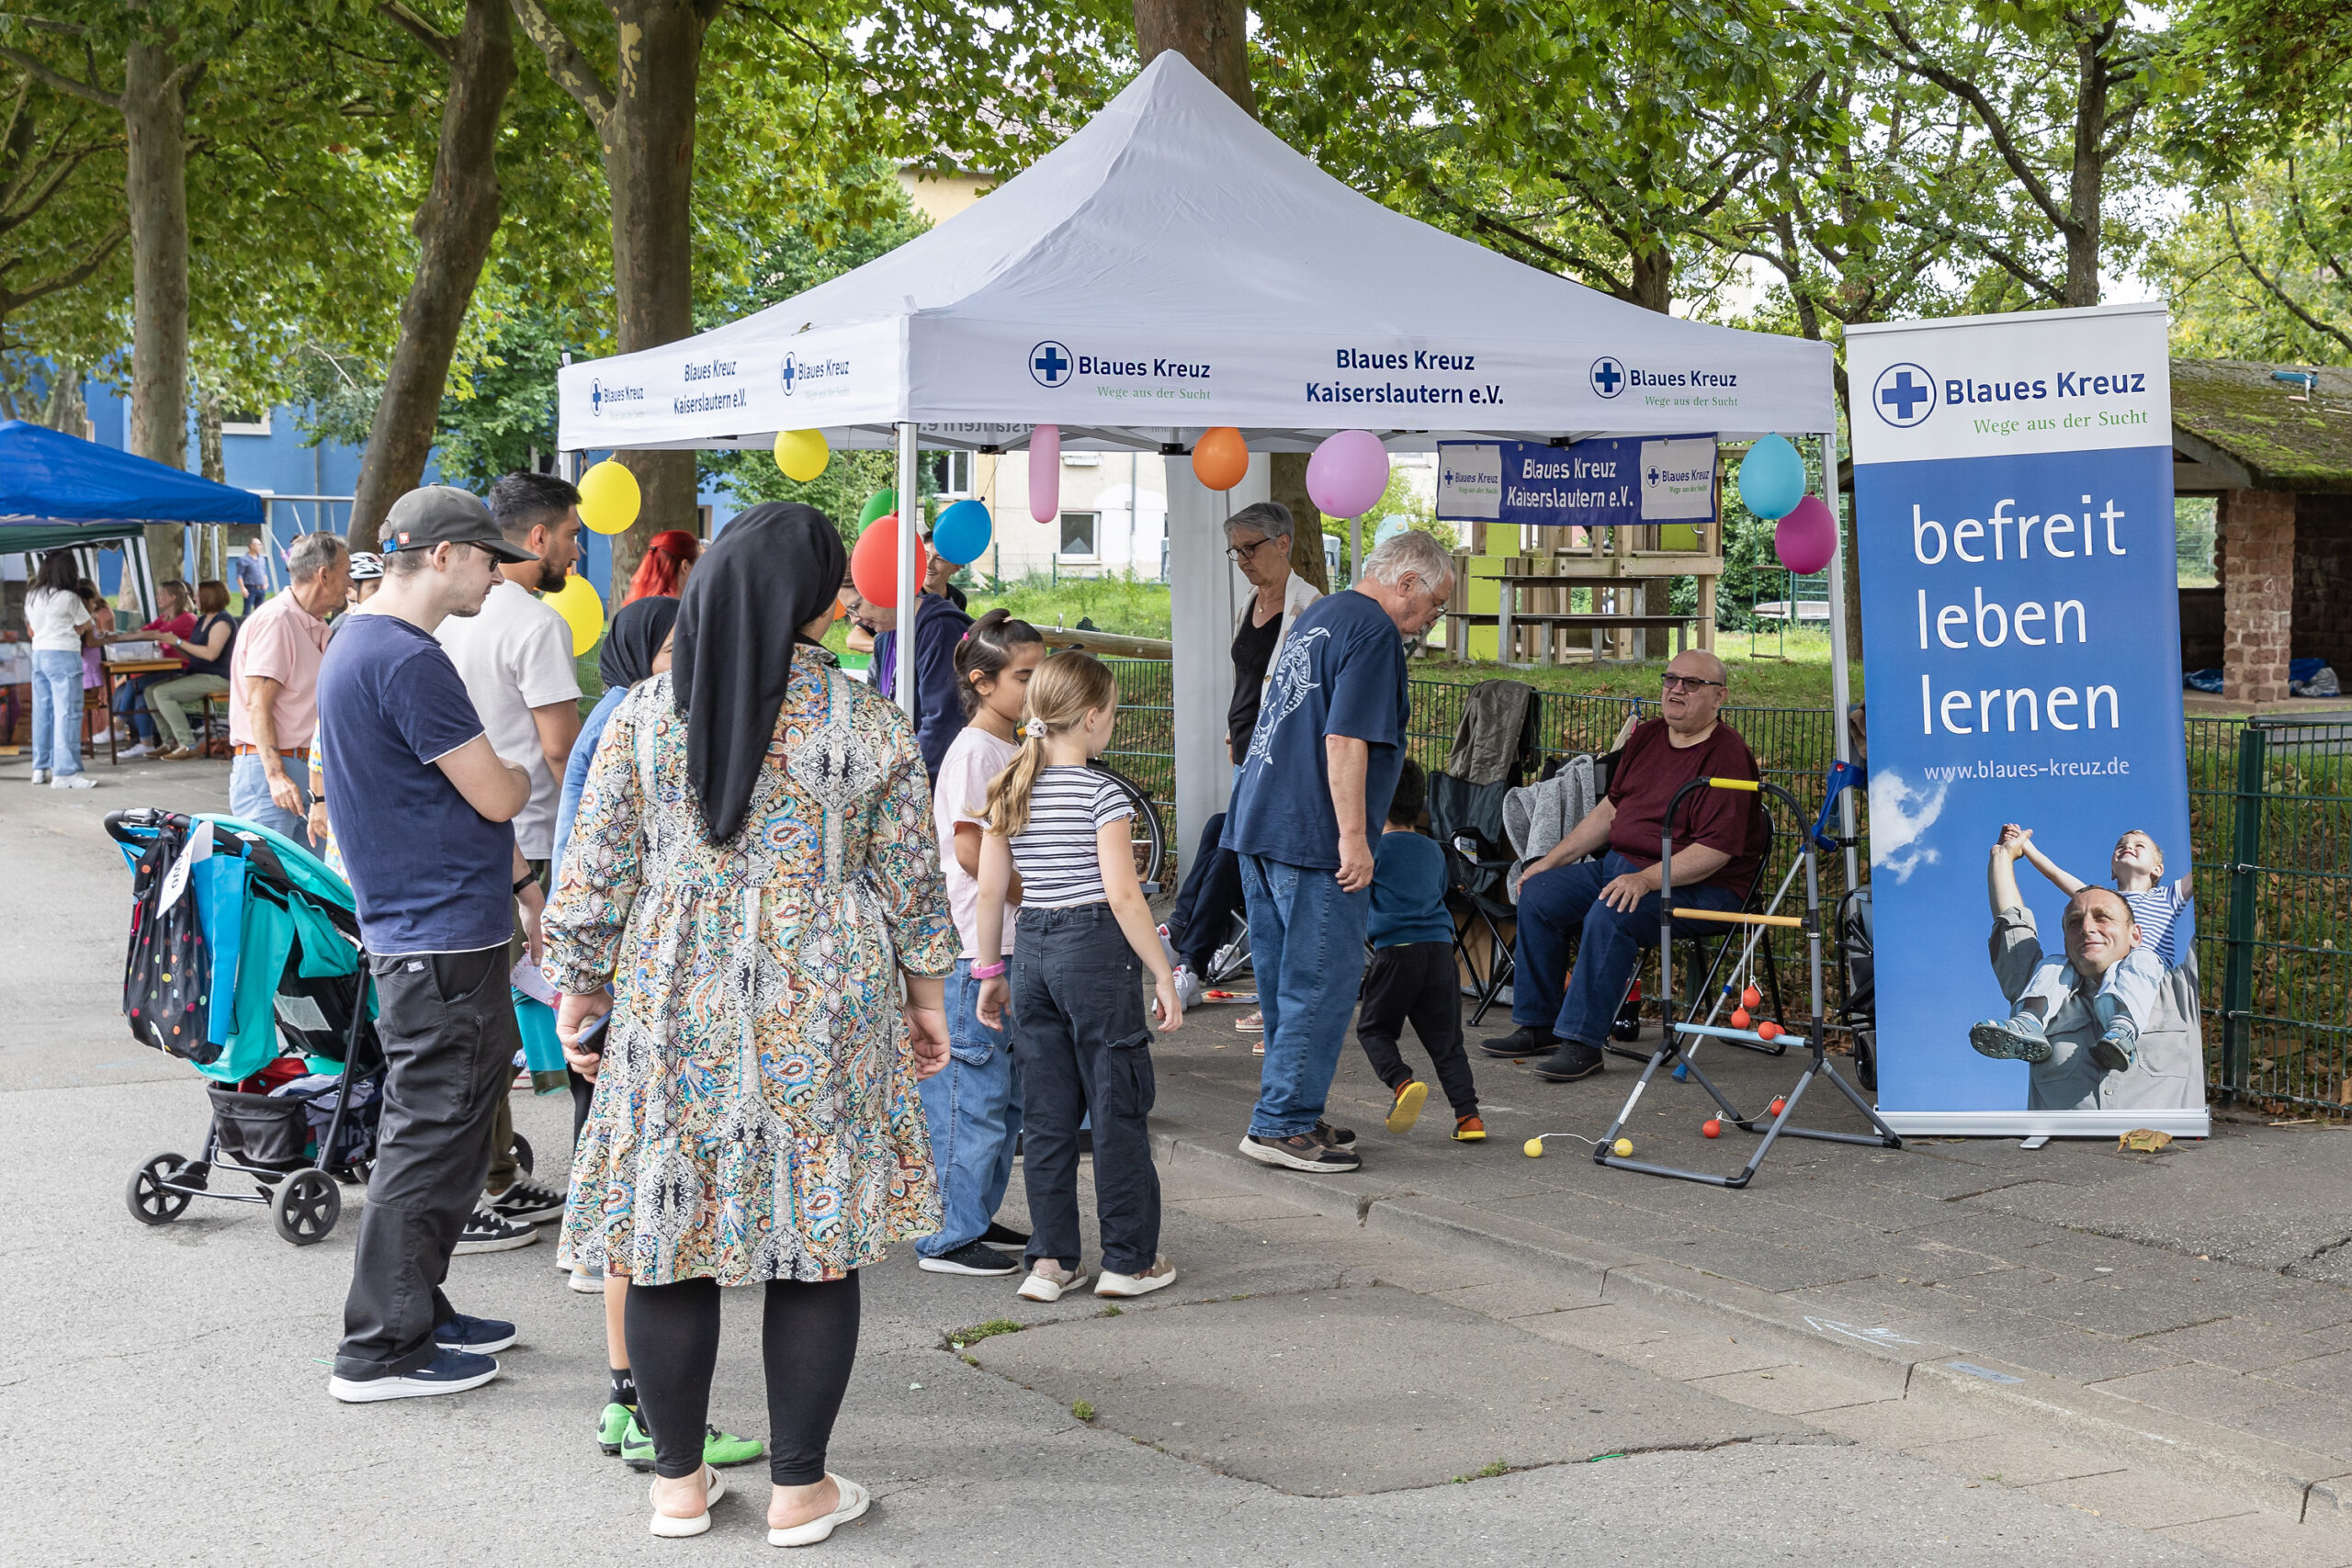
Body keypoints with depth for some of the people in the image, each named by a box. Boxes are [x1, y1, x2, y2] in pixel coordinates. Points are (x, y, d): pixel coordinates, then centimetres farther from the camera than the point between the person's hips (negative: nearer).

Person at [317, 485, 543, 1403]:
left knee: (443, 1129, 18)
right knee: (429, 1137, -3)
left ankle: (418, 1312, 28)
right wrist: (520, 776, 6)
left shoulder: (358, 643, 15)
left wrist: (505, 862, 22)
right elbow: (494, 795, -16)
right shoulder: (407, 661, -19)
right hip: (442, 939, -11)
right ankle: (382, 1350, 4)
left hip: (416, 927, 11)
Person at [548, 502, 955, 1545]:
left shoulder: (645, 714, -1)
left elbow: (596, 871, 2)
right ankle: (798, 1488, 14)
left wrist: (579, 989, 13)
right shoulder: (870, 725, -3)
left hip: (673, 1009, 1)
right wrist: (925, 996, 15)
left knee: (670, 1232, 11)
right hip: (825, 1013, -1)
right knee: (817, 1242, 7)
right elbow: (910, 880, 3)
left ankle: (678, 1481, 20)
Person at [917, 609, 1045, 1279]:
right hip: (974, 951, -9)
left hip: (1016, 947, 9)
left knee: (1007, 1093, 15)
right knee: (972, 1095, -5)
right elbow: (971, 850, -19)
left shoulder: (1016, 750, 15)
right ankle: (948, 1238, 1)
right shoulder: (973, 750, -12)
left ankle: (978, 1217, 25)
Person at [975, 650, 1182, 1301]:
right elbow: (1122, 895, -15)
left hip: (1032, 951, 6)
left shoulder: (1009, 791, 7)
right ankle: (1129, 1259, 9)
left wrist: (991, 970, 17)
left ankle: (1051, 1260, 12)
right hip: (1094, 951, -6)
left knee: (1046, 1113, 10)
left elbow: (990, 890, 8)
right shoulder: (1101, 794, -11)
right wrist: (1163, 974, -10)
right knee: (1118, 1108, 3)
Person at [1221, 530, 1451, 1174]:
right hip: (1314, 836, -10)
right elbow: (1344, 740, -19)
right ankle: (1282, 1125, -2)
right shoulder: (1374, 631, -10)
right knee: (1322, 983, -4)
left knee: (1284, 983, 14)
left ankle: (1291, 1113, 22)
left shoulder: (1316, 616, 21)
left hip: (1257, 825, 10)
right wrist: (1354, 839, -19)